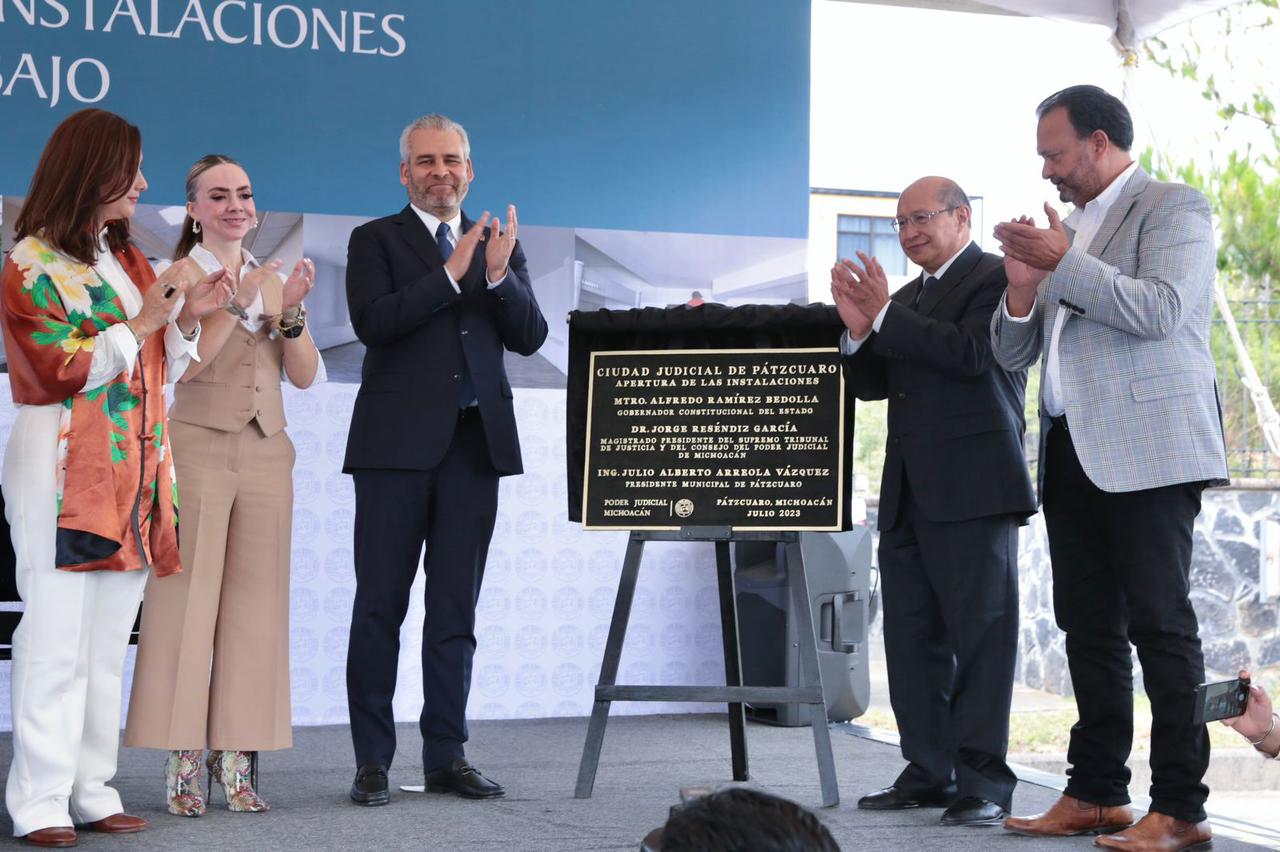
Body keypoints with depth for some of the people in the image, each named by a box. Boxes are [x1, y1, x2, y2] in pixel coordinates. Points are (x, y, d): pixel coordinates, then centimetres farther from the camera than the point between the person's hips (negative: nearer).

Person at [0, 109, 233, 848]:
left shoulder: (127, 259, 18)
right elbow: (61, 371, -12)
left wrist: (188, 318, 4)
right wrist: (142, 321, -14)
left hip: (134, 469, 7)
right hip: (63, 472, -7)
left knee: (110, 642, 7)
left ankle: (92, 790, 11)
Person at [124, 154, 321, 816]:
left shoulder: (272, 280, 14)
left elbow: (305, 375, 6)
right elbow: (180, 366, -13)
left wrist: (290, 313, -9)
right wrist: (236, 304, -20)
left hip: (265, 456, 5)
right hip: (196, 451, -4)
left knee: (255, 606, 2)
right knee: (186, 603, -6)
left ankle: (237, 760, 6)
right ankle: (182, 765, -3)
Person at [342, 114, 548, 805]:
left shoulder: (498, 245, 16)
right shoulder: (375, 240, 6)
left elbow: (530, 337, 6)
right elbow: (372, 322, -11)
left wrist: (500, 276, -11)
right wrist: (451, 275, -16)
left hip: (475, 442, 3)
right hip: (398, 443, -3)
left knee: (456, 609, 7)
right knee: (380, 606, -1)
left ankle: (446, 756, 13)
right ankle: (372, 761, 4)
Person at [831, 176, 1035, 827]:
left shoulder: (997, 277, -2)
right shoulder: (906, 298, 22)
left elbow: (972, 353, -17)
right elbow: (871, 385, 19)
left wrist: (886, 315, -13)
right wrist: (860, 330, 1)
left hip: (973, 487, -8)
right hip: (909, 493, 9)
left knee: (979, 631, -7)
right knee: (911, 635, 8)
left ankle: (983, 780, -7)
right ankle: (929, 772, 14)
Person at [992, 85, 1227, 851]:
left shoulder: (1172, 208, -1)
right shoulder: (1068, 228, 20)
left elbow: (1160, 309, -18)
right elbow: (1013, 354, 19)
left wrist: (1063, 263, -15)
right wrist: (1023, 289, -1)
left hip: (1145, 450, -8)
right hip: (1072, 453, 8)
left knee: (1160, 625, -8)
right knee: (1090, 628, 10)